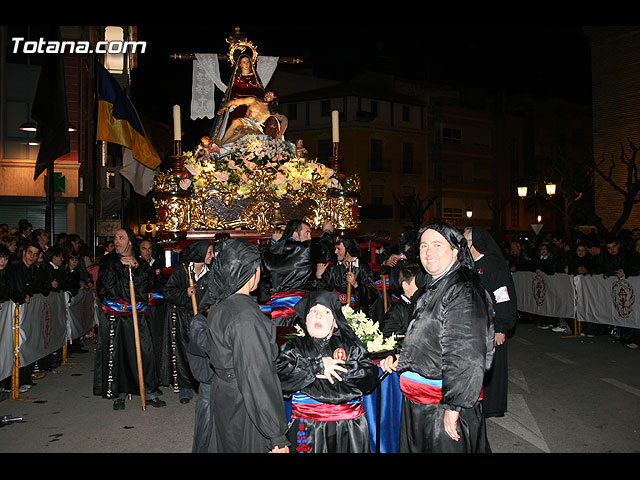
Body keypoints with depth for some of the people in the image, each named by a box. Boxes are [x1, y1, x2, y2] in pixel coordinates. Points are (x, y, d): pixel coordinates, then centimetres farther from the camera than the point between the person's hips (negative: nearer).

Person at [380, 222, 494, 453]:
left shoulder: (464, 291, -20)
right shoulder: (432, 288, 11)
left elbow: (466, 357, -24)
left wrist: (453, 407, -24)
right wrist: (399, 360, 10)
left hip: (443, 405, -9)